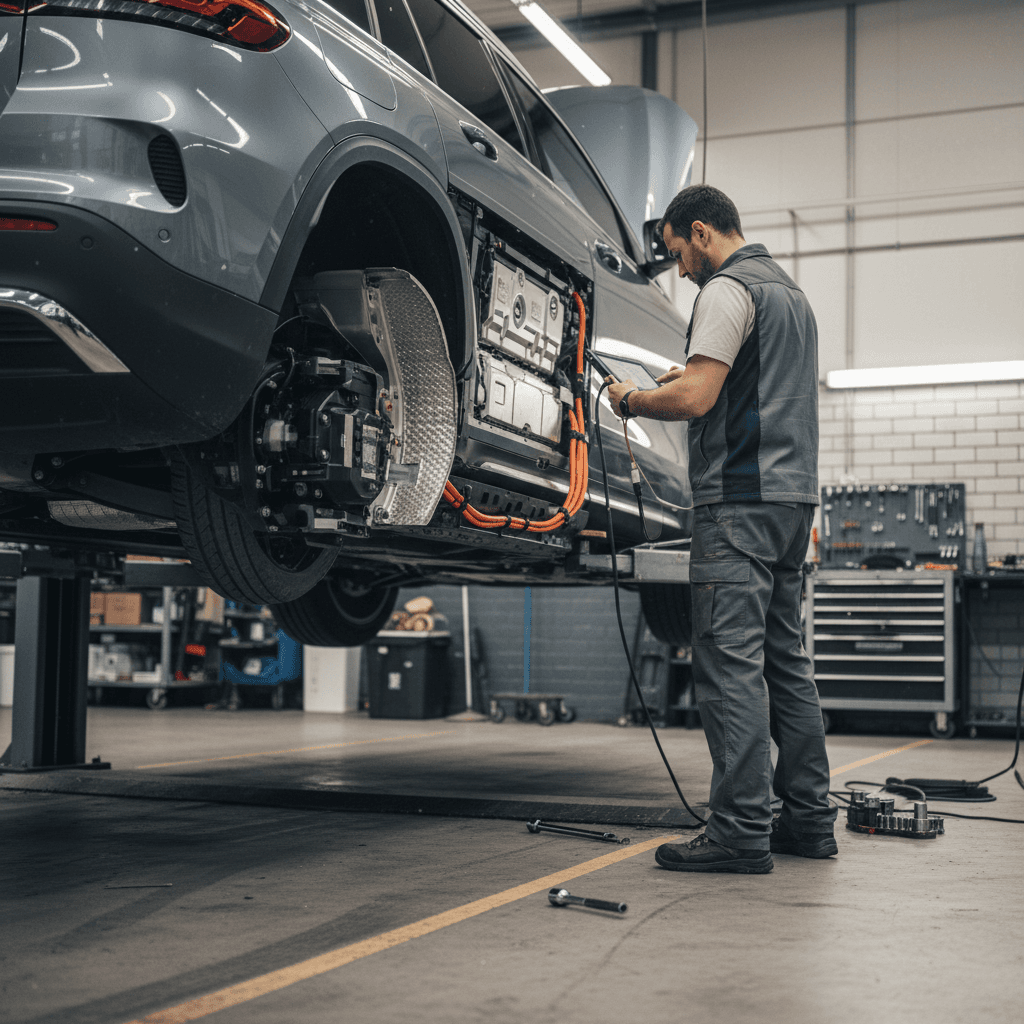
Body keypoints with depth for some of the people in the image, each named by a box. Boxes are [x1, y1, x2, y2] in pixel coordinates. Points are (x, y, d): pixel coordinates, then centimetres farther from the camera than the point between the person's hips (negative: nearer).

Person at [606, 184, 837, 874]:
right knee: (785, 659, 11)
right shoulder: (790, 290, 24)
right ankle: (809, 819, 15)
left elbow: (694, 400, -17)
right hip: (794, 494, 10)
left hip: (741, 501, -10)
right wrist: (691, 379, 24)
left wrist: (632, 400, 0)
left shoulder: (727, 289, -8)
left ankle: (743, 831, -10)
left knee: (731, 662, -10)